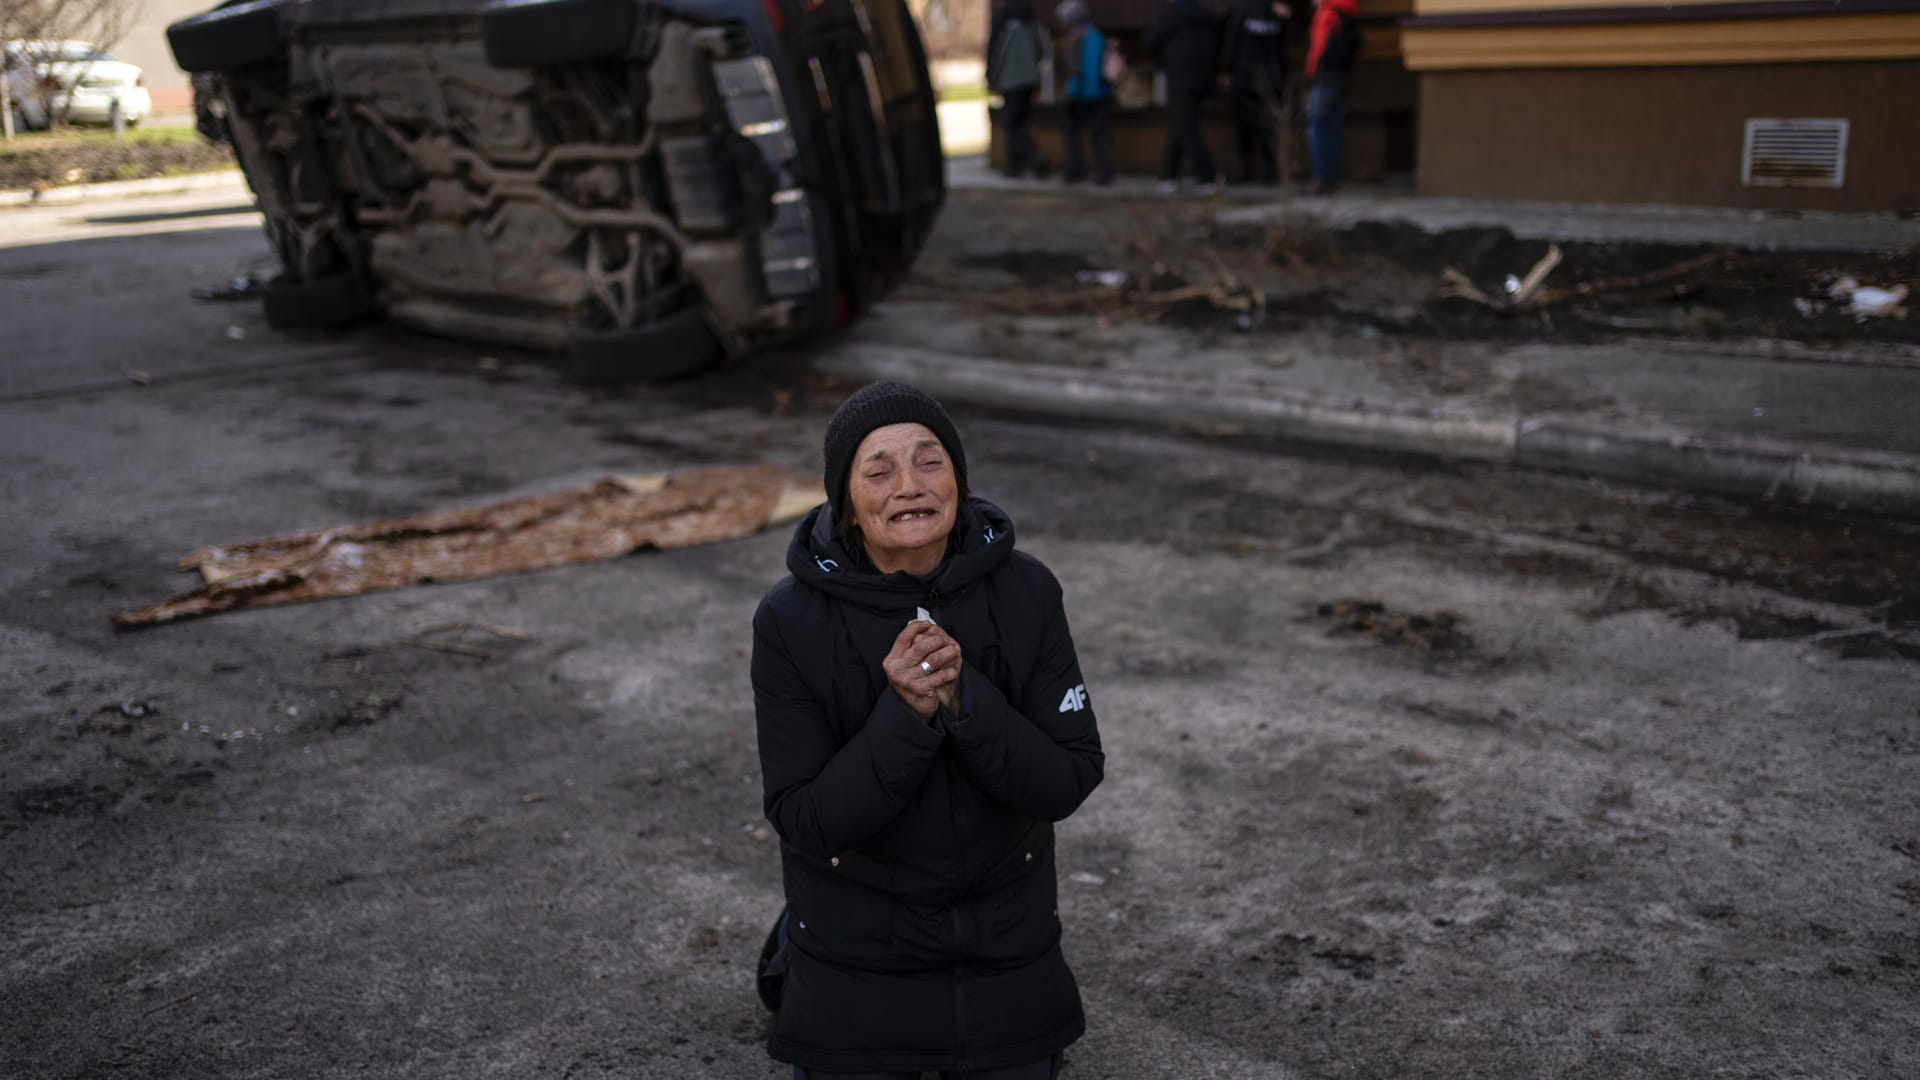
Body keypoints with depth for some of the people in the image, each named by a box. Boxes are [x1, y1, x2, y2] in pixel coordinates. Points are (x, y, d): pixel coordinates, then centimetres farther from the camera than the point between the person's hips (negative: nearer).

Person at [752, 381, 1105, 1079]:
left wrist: (962, 700, -29)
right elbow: (803, 819, -18)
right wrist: (905, 714, -32)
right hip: (859, 948, -2)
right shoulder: (792, 620, -19)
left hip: (1005, 937, 2)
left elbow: (1067, 781, -14)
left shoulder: (1025, 592, -14)